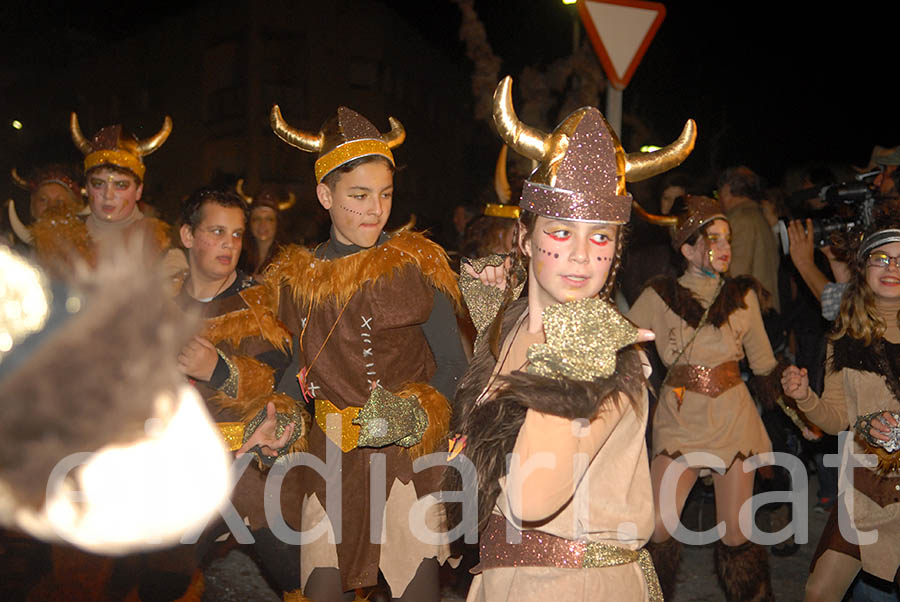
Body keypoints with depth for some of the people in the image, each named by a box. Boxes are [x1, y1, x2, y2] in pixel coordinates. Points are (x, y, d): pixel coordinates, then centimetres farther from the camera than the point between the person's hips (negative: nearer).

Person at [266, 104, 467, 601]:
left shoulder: (417, 264, -2)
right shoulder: (297, 276, 8)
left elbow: (452, 364, -2)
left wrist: (414, 415, -16)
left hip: (408, 453, -3)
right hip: (329, 457, 3)